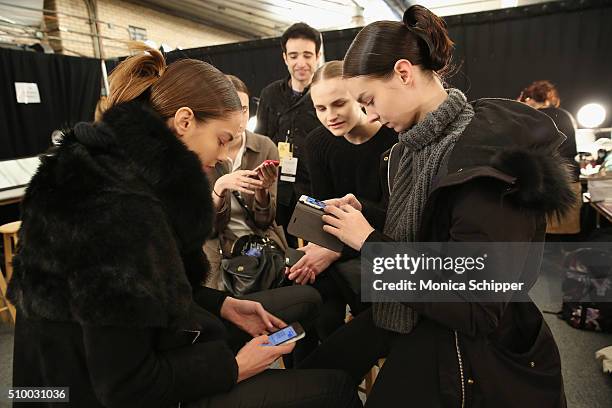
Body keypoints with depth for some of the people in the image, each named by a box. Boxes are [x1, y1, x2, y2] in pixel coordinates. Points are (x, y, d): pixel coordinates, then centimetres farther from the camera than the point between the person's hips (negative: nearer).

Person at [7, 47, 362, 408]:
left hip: (147, 349, 9)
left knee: (302, 303, 18)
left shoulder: (117, 168, -2)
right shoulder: (120, 213, -31)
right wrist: (233, 368, -16)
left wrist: (225, 305, 2)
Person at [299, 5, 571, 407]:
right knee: (314, 375, 9)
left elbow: (475, 312, -27)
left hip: (471, 351, -7)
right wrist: (361, 219, -6)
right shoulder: (418, 143, 1)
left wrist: (370, 242, -23)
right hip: (412, 311, 7)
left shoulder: (491, 156, -27)